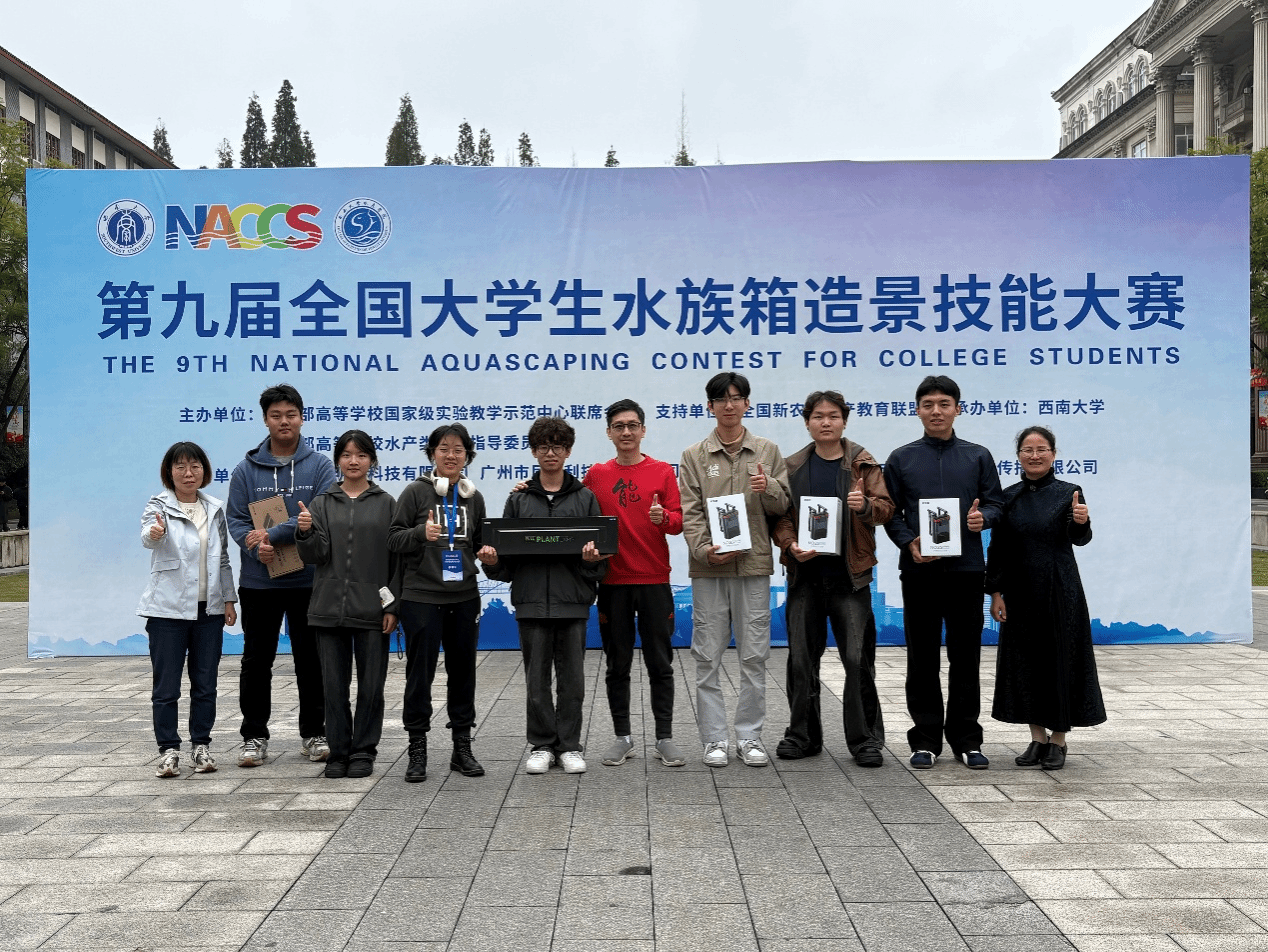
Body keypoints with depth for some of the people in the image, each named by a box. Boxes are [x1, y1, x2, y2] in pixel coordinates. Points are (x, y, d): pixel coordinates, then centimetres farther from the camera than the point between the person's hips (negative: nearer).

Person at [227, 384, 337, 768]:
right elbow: (234, 518, 0)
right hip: (258, 582, 1)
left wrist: (273, 534, -18)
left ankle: (314, 733, 20)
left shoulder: (320, 466, -1)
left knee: (311, 659, 8)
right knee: (257, 660, 8)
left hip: (309, 579, -1)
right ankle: (254, 736, 19)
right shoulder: (246, 469, 3)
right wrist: (256, 547, -20)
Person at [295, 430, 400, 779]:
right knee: (334, 685, 6)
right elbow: (315, 555, 1)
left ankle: (363, 752, 14)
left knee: (370, 685, 3)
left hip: (372, 609, -1)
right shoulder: (323, 504, 9)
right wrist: (305, 533, -20)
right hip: (330, 608, 2)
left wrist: (393, 606, -4)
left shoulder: (386, 504, 4)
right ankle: (338, 752, 16)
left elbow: (396, 557, 2)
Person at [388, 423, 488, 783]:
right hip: (422, 597, -4)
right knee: (420, 672, -1)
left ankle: (462, 747, 20)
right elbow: (393, 539, -5)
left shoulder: (473, 497, 11)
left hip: (464, 597, 4)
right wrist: (421, 532, -21)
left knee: (463, 670, 9)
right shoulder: (416, 492, -2)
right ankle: (417, 750, 10)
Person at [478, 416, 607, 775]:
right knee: (537, 679, 6)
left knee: (571, 678, 4)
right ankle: (541, 745, 17)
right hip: (531, 600, 1)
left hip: (572, 598, -1)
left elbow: (602, 547, 4)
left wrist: (592, 559, -16)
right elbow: (506, 552, 10)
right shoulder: (518, 500, 10)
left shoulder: (585, 498, 8)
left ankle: (569, 745, 15)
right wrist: (492, 560, -11)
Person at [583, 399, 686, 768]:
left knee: (660, 663, 3)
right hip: (612, 582, 1)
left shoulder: (663, 472, 2)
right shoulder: (596, 475, 7)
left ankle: (664, 738, 11)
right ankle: (623, 737, 17)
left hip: (654, 581, -1)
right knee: (617, 665, 7)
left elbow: (678, 522, 0)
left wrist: (664, 518, -21)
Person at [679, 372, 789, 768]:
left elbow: (783, 506, 7)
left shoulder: (768, 452, 9)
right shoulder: (694, 456, 6)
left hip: (754, 563, 1)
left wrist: (769, 488, -14)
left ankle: (750, 736, 15)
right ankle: (714, 739, 11)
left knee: (754, 655, 4)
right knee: (707, 657, 2)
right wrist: (704, 549, -15)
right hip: (708, 568, -1)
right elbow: (689, 512, 0)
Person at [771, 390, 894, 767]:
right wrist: (790, 545, -10)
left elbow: (886, 507, 2)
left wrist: (866, 505, -20)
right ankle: (803, 735, 19)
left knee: (858, 660, -3)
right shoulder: (792, 467, 9)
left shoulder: (863, 464, 4)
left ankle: (865, 739, 8)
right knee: (802, 659, 7)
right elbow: (778, 514, 8)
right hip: (805, 573, 2)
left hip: (850, 574, -2)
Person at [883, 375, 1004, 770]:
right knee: (923, 658, 4)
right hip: (919, 570, 0)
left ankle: (966, 740, 15)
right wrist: (909, 543, -10)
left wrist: (983, 517, -13)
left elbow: (995, 502, 9)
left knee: (965, 656, 5)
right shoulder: (901, 459, 7)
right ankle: (926, 740, 13)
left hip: (966, 567, 1)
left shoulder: (978, 456, 10)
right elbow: (890, 512, 6)